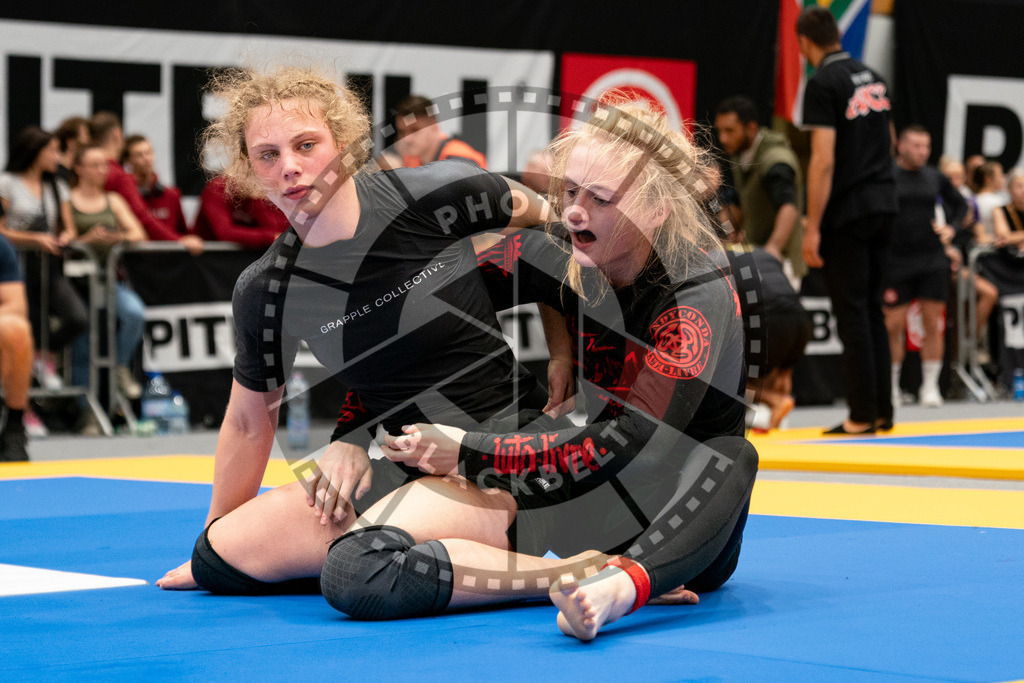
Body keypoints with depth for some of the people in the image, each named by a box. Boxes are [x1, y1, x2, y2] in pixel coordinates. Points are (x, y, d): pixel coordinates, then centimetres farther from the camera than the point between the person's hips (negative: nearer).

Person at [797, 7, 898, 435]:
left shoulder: (823, 84, -13)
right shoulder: (874, 78, 11)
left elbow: (823, 161, -18)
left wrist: (812, 228, -16)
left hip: (846, 211, -7)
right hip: (883, 203, 7)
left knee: (852, 312, -3)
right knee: (872, 309, 13)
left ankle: (863, 415, -2)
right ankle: (882, 411, 14)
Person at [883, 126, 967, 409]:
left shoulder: (935, 177, 8)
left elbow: (960, 203, 22)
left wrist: (951, 228, 8)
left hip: (933, 260, 3)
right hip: (897, 261, -3)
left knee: (933, 323, 0)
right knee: (894, 324, -2)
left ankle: (930, 386, 7)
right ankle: (891, 387, 10)